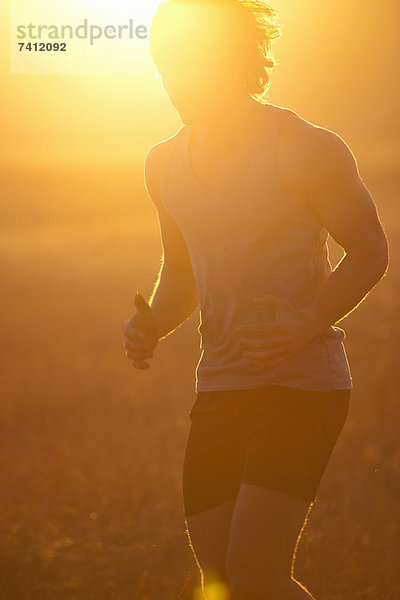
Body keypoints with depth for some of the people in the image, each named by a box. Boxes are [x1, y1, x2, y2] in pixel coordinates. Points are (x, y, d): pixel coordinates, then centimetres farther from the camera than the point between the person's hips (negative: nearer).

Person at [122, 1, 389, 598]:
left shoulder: (307, 150, -10)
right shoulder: (165, 164, 8)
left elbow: (370, 251, -3)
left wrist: (307, 322, -20)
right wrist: (152, 325, 0)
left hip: (303, 385, -6)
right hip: (219, 388, 6)